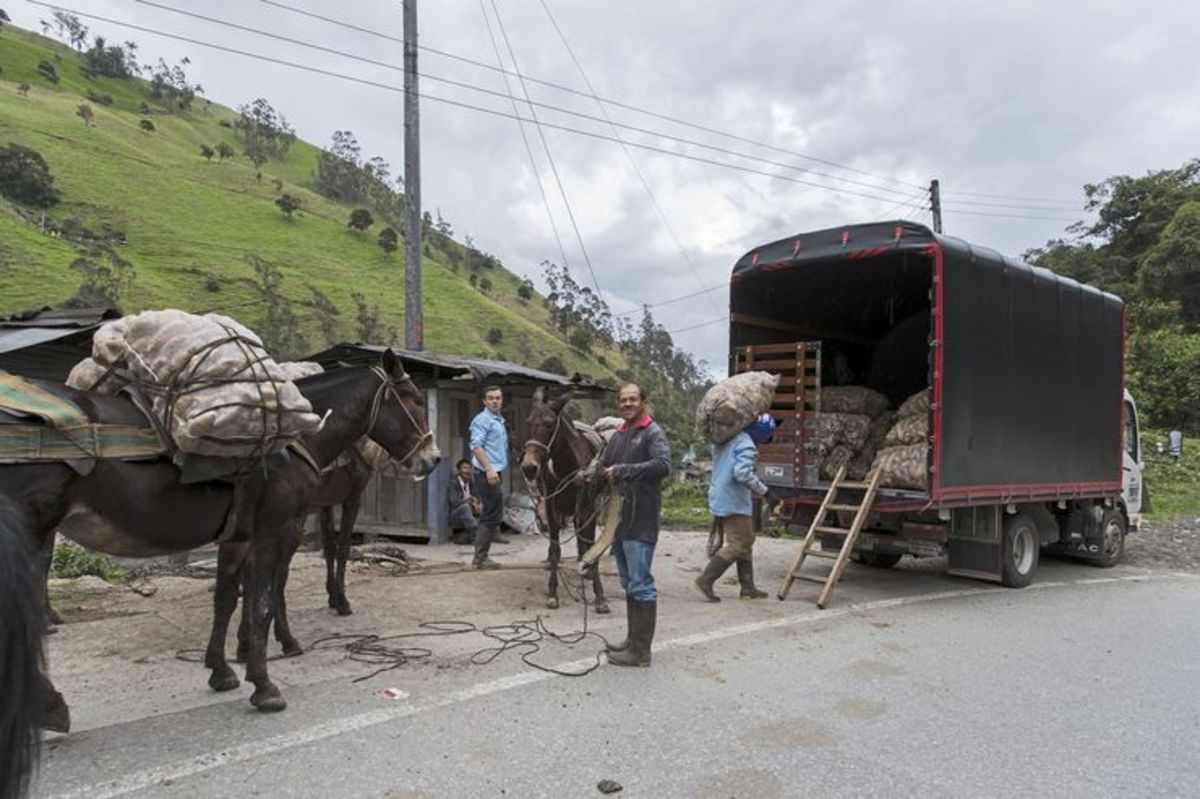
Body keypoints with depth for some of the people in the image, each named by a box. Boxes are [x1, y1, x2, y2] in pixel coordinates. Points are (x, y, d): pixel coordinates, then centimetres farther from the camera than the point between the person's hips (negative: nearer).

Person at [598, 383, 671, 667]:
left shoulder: (653, 433, -9)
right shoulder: (618, 435, 16)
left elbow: (663, 465, -26)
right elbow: (603, 465, 24)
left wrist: (622, 471, -24)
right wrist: (603, 473, 2)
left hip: (641, 521, -9)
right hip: (619, 519, 9)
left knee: (640, 585, -5)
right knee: (629, 584, 17)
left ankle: (641, 650, 2)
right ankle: (633, 640, 29)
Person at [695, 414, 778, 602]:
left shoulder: (725, 441, 13)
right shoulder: (746, 444, -15)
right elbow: (742, 473, -27)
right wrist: (764, 491, -18)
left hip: (720, 500, 10)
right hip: (734, 502, -10)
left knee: (745, 543, 16)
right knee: (738, 545, -3)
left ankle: (748, 588, 19)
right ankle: (705, 580, -3)